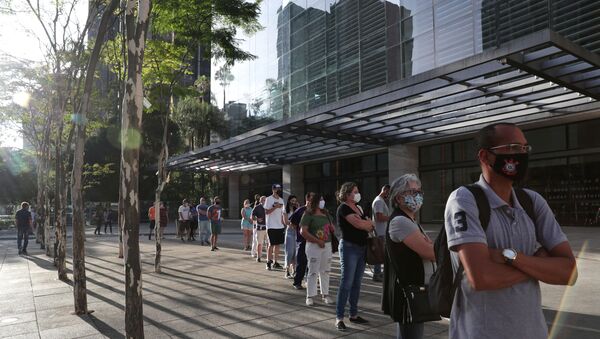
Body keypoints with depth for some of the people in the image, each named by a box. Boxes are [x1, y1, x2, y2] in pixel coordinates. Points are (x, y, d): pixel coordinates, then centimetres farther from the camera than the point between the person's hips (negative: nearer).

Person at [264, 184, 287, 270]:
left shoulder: (281, 200, 13)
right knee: (271, 244, -1)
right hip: (271, 226, -6)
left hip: (280, 226, 6)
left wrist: (285, 223, 9)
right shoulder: (269, 199, -5)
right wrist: (275, 207, -20)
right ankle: (268, 262, 8)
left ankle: (275, 262, 15)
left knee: (277, 244, 8)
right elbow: (266, 212, -10)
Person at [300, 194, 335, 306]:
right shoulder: (308, 215, -7)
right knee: (313, 272, 0)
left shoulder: (326, 214, 13)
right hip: (314, 246, -6)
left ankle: (325, 294, 23)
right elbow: (303, 231, -15)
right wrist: (317, 241, -19)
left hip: (327, 245, 6)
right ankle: (310, 296, 9)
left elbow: (332, 227, 25)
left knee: (325, 271, 12)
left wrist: (333, 228, -1)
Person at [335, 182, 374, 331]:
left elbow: (370, 226, 11)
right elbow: (358, 224, -20)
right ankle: (339, 318, 1)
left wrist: (362, 222, -9)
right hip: (349, 247, -8)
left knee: (356, 283, 11)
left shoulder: (358, 208, 16)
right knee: (346, 283, -6)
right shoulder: (343, 208, -9)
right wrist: (368, 223, -1)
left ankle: (353, 314, 20)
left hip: (361, 247, 8)